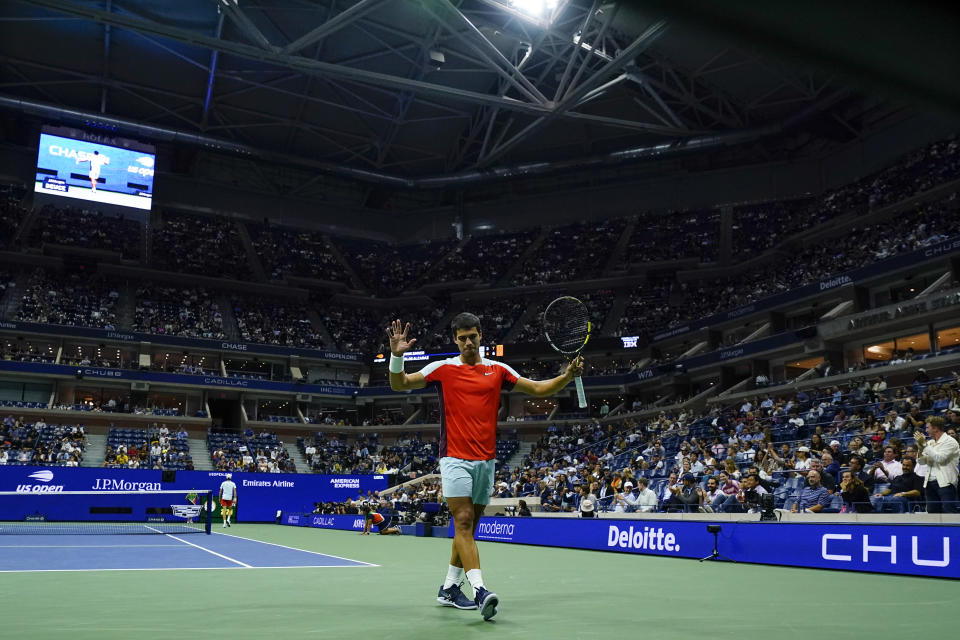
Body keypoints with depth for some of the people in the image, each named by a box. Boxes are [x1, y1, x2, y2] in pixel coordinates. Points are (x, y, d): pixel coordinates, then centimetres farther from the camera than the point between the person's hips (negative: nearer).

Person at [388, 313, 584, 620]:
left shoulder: (498, 370, 9)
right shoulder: (443, 368, 1)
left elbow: (539, 389, 10)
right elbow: (399, 384, -2)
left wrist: (567, 376, -6)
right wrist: (397, 355, -21)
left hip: (486, 461, 4)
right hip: (455, 459, -4)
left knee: (469, 526, 11)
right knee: (463, 521, -16)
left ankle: (449, 588, 24)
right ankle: (479, 590, -22)